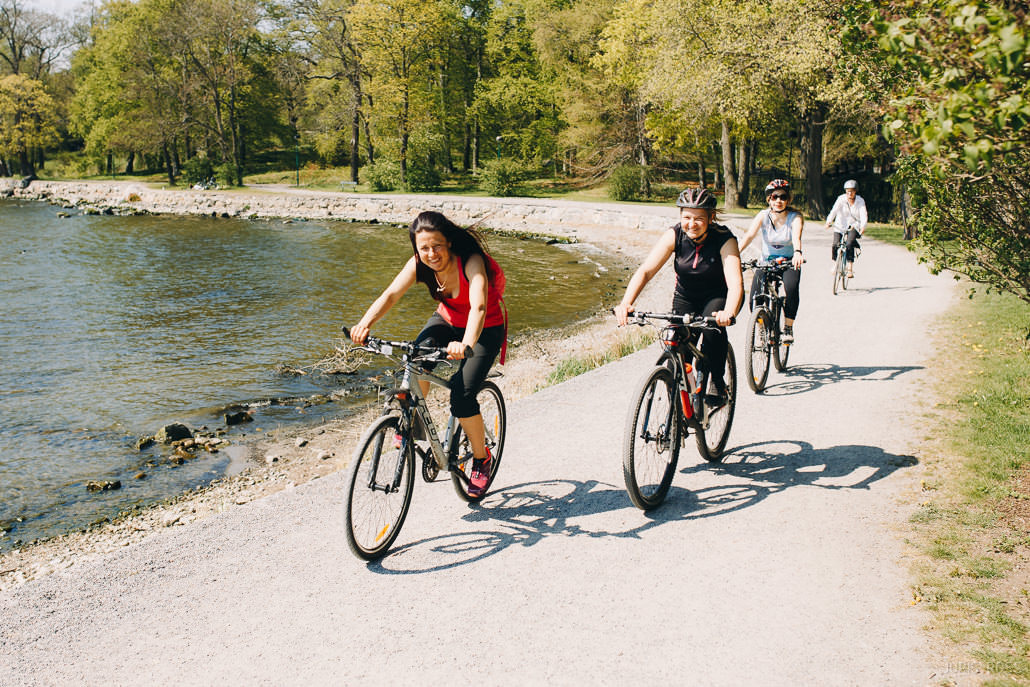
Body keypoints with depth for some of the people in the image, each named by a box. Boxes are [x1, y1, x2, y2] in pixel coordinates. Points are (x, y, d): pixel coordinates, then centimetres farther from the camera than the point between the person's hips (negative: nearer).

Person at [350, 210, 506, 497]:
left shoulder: (472, 262, -32)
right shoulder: (419, 264, -18)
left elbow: (478, 307, -47)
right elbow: (390, 294, -29)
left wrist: (466, 344, -66)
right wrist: (365, 323, -48)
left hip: (486, 329, -4)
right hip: (448, 320, 4)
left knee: (462, 394, -19)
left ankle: (481, 458, 5)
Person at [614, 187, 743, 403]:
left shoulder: (724, 239, -26)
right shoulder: (674, 235, -19)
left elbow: (735, 283, -38)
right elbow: (645, 271, -27)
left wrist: (728, 313, -59)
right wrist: (626, 303, -44)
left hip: (719, 297, -3)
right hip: (685, 297, 3)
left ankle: (717, 382, -11)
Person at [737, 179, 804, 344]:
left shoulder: (795, 217, -14)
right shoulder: (763, 216, -10)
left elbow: (796, 237, -33)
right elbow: (749, 235, -24)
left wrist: (797, 253, -56)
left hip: (789, 262, -1)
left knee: (791, 287, -31)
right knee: (755, 296, -19)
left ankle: (788, 327, -12)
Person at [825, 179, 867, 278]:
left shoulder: (860, 201, -8)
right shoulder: (841, 199, -10)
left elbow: (863, 215, -19)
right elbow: (834, 211, -23)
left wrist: (863, 227, -38)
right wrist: (828, 222, -40)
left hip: (854, 225, -1)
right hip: (840, 224, 1)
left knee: (850, 244, -25)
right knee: (835, 244, -17)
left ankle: (850, 268, -19)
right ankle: (835, 263, 13)